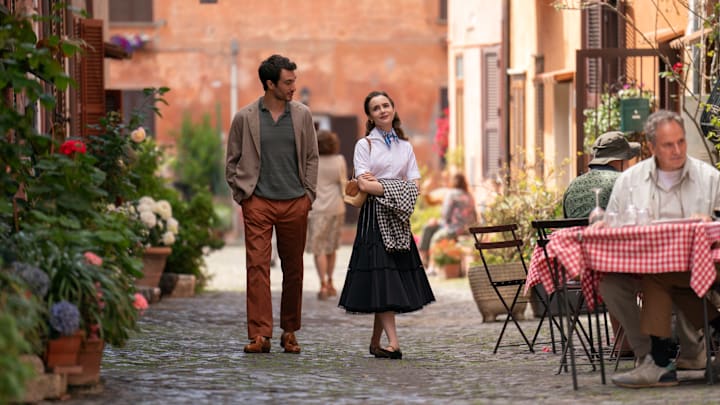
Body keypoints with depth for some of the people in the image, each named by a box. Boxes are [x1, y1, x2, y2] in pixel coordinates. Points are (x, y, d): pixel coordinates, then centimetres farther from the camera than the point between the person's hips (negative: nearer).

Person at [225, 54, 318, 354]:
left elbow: (311, 158, 12)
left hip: (295, 204, 2)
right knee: (257, 266, -9)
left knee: (293, 269, 7)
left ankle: (289, 332, 18)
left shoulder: (302, 115, 6)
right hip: (258, 203, -2)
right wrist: (241, 194, 1)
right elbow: (232, 161, 9)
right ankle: (260, 334, -10)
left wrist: (308, 194, 5)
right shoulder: (245, 118, 0)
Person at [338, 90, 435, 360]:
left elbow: (414, 186, 7)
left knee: (396, 279, 1)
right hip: (374, 217, -4)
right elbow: (363, 184, -9)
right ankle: (393, 342, -18)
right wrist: (396, 188, -9)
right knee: (380, 277, -12)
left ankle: (375, 343, 9)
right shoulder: (365, 145, 2)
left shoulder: (405, 146, 14)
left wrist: (378, 184, -7)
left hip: (398, 219, 4)